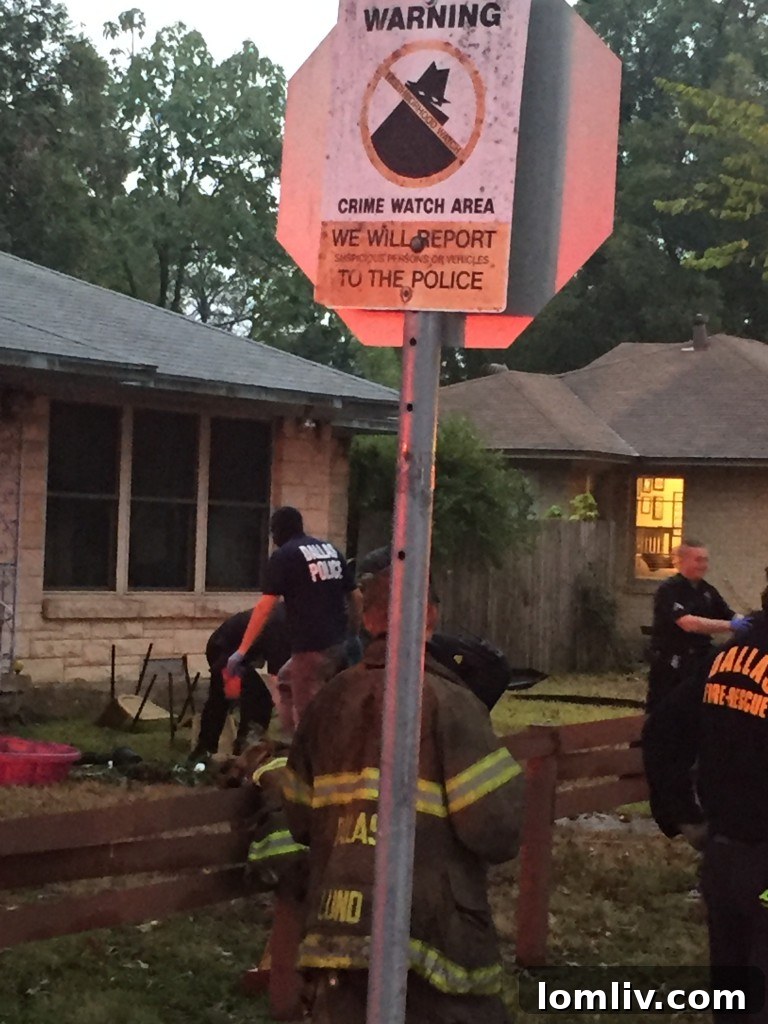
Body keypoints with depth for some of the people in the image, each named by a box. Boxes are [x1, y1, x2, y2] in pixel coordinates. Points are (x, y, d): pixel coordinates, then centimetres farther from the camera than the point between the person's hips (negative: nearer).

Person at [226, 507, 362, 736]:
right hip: (339, 643, 7)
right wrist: (353, 635, 26)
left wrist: (241, 651, -9)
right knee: (286, 682, 26)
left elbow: (265, 607, -10)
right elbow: (356, 597, 15)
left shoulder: (284, 556, -4)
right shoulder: (330, 549, 15)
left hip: (312, 646, -7)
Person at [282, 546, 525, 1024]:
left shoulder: (329, 701, 6)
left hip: (337, 933, 5)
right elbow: (497, 831, -16)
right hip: (431, 937, -5)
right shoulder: (447, 703, -11)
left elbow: (301, 822, 11)